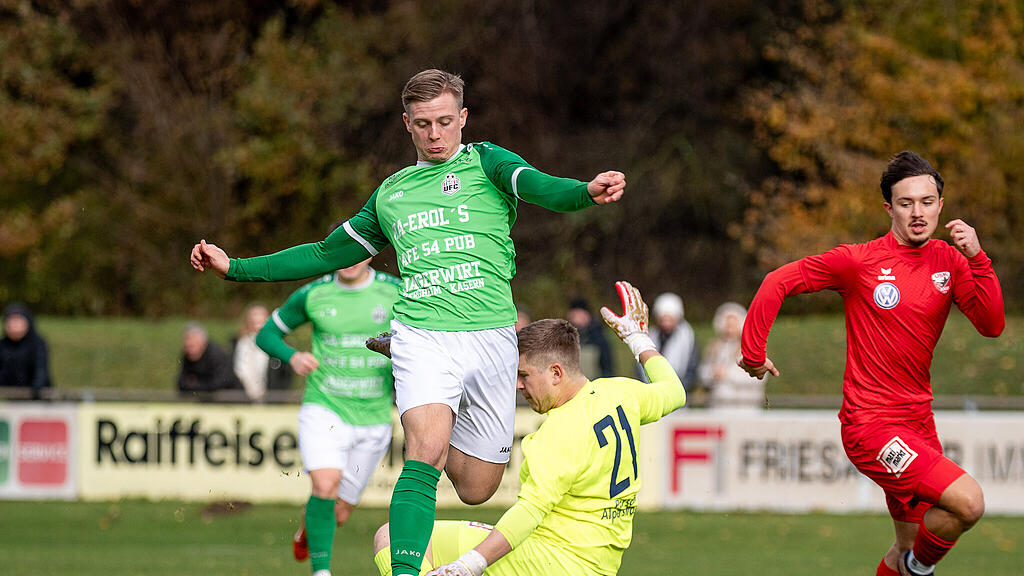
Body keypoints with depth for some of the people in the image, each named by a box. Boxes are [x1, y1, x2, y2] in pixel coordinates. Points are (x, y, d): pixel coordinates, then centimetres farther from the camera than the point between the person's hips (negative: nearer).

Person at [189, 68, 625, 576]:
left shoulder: (485, 162, 8)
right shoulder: (391, 194, 19)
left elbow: (539, 187, -14)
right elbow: (327, 255, 30)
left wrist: (586, 192, -38)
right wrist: (235, 267, 25)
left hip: (490, 338, -1)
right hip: (423, 337, 1)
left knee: (476, 489, 5)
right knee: (425, 456, -25)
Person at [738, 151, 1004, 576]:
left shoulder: (949, 262, 5)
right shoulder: (859, 261, -9)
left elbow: (992, 326, -5)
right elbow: (778, 282, -4)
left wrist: (976, 259, -16)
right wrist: (753, 353, -4)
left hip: (917, 424, 6)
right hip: (871, 424, -6)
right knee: (968, 501, -22)